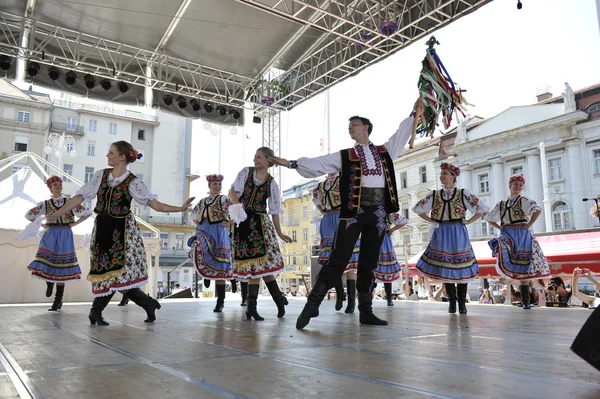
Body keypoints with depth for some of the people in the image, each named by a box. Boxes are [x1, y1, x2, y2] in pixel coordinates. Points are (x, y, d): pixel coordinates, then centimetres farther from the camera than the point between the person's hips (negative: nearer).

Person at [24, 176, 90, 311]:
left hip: (65, 237, -1)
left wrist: (74, 224, -1)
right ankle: (49, 283, 27)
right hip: (50, 236, 1)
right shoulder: (45, 204, 7)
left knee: (62, 265, -1)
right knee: (47, 262, -10)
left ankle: (58, 300, 7)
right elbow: (28, 215, 14)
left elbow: (87, 213, 4)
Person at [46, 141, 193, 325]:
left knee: (116, 272, -10)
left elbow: (157, 205, -11)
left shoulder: (133, 182, -8)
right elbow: (79, 198, 5)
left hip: (122, 230, -4)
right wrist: (54, 216, 0)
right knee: (106, 271, 1)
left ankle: (96, 312, 12)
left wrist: (181, 208, -25)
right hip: (102, 229, 4)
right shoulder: (100, 175, 4)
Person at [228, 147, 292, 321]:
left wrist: (279, 233, 2)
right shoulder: (245, 172, 7)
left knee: (258, 262, -8)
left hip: (260, 222, -1)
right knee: (255, 263, 0)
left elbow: (275, 211, 5)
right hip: (242, 221, 2)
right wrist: (237, 205, -19)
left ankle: (251, 307, 5)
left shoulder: (272, 184, 4)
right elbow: (233, 191, 1)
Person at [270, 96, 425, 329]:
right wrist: (291, 163, -8)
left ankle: (365, 311, 16)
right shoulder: (345, 156, 9)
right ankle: (312, 305, -7)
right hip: (353, 210, -3)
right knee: (339, 259, -10)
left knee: (368, 263, 8)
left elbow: (401, 136, 30)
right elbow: (317, 165, 1)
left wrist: (414, 115, 32)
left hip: (378, 212, 3)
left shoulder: (384, 151, 17)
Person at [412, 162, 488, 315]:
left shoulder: (463, 193, 1)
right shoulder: (434, 195, 7)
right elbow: (417, 209, 13)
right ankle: (452, 301, 15)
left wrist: (469, 221, -4)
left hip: (458, 234, -2)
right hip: (441, 234, 2)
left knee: (460, 266, -1)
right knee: (445, 267, 3)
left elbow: (482, 208, 3)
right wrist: (431, 220, 4)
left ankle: (462, 301, 11)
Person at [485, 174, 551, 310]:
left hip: (521, 235, -3)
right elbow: (489, 218, 24)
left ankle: (526, 301, 6)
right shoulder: (501, 204, 15)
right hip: (507, 236, 3)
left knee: (523, 267, -3)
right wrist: (500, 227, 9)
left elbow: (538, 209, -16)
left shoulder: (523, 200, 2)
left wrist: (529, 225, -16)